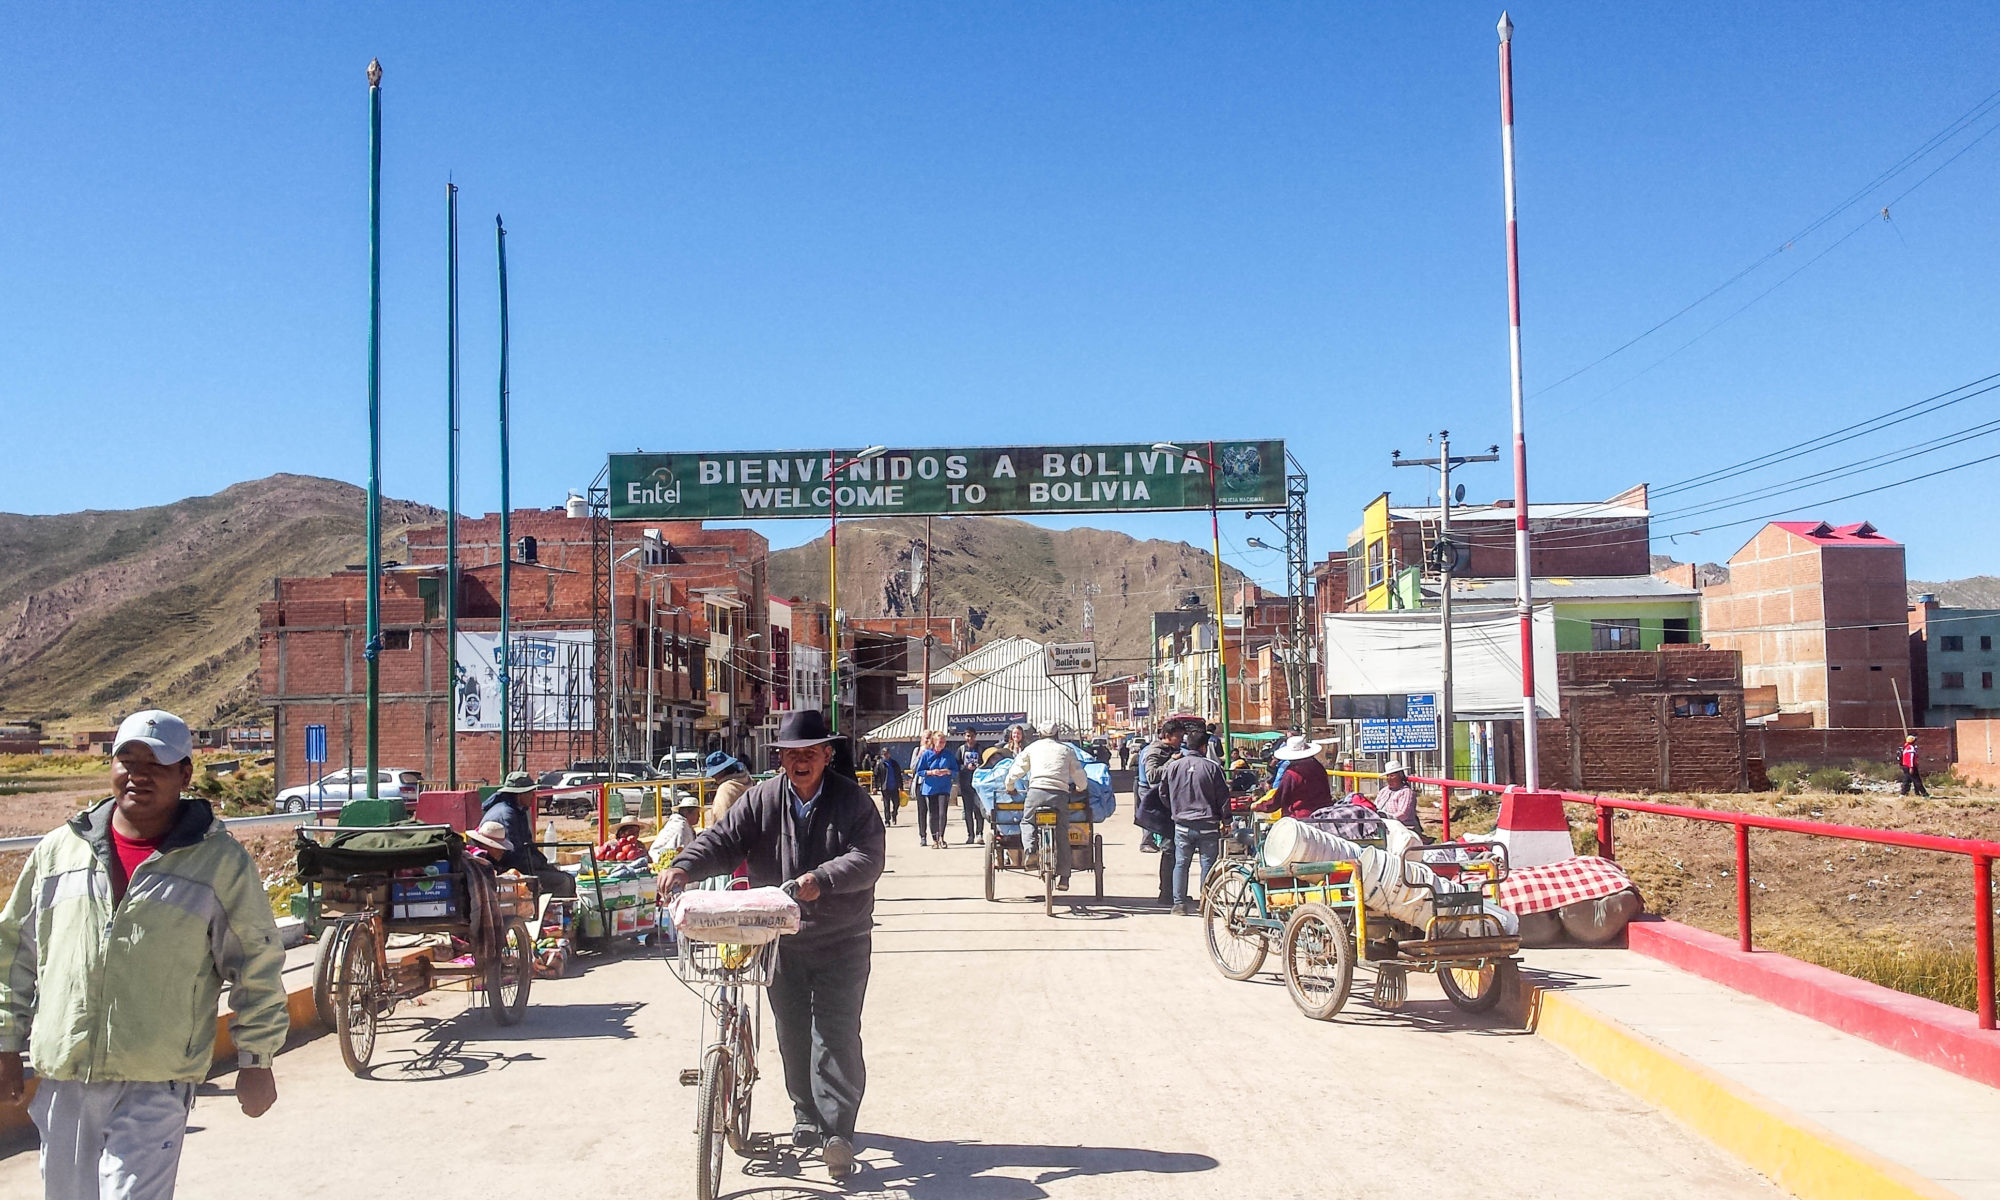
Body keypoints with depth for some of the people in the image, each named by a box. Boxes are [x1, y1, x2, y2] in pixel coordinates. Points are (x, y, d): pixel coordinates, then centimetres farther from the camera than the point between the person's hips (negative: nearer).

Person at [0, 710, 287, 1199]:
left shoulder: (220, 861, -2)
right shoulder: (59, 850, 8)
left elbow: (256, 965, 1)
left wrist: (256, 1061, 1)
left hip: (157, 1086, -4)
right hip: (62, 1080, 4)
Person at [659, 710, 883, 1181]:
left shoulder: (851, 800, -5)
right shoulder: (762, 799, 2)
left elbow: (867, 858, -16)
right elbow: (723, 840, -5)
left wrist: (822, 880, -32)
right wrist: (685, 867, -25)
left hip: (841, 941, -3)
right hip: (782, 938, 3)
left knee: (836, 1033, -7)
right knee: (793, 1032, 12)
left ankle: (837, 1129, -3)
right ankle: (806, 1115, 29)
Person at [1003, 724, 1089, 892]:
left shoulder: (1033, 747, 17)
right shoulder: (1067, 749, 18)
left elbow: (1016, 769, 19)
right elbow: (1079, 775, 20)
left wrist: (1010, 787, 35)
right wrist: (1080, 789, 40)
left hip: (1036, 791, 0)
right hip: (1060, 793, 1)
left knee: (1027, 822, 20)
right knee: (1062, 834, 7)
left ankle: (1029, 850, -8)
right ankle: (1063, 877, 7)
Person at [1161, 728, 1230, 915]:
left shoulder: (1173, 767, 2)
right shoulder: (1212, 767, -6)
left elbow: (1163, 793, 12)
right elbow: (1223, 796, -4)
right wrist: (1226, 820, 6)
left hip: (1182, 824, 2)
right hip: (1208, 824, -2)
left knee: (1181, 864, 9)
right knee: (1208, 864, 6)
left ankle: (1179, 903, 6)